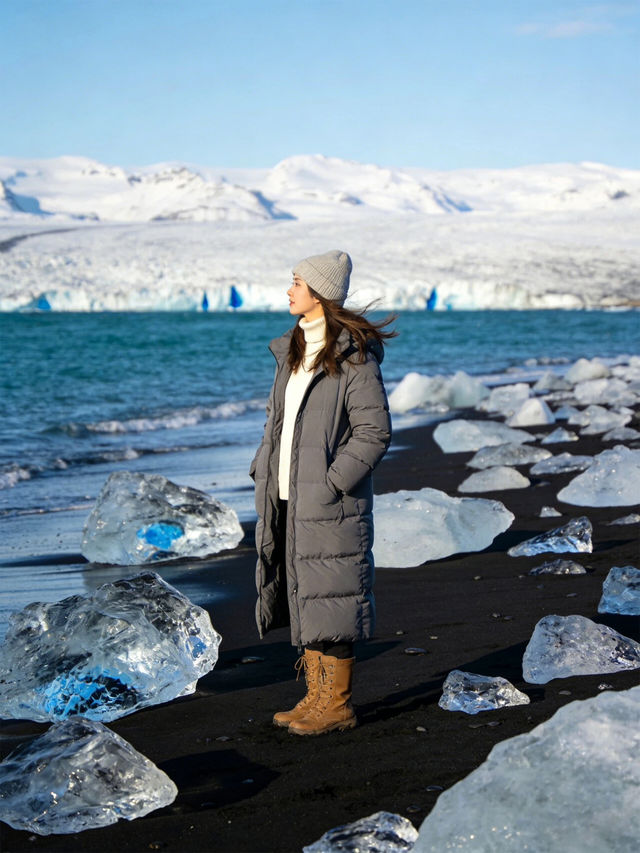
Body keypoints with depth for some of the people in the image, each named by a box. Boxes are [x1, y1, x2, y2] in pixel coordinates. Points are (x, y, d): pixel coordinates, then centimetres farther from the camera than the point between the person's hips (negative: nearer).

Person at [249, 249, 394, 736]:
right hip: (288, 499, 8)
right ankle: (316, 696, 23)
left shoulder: (353, 356, -12)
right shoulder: (292, 350, 13)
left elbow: (374, 432, -14)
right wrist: (265, 472, 9)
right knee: (301, 597, 13)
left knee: (328, 598, -3)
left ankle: (338, 704, 8)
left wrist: (332, 484, -17)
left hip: (329, 502, -8)